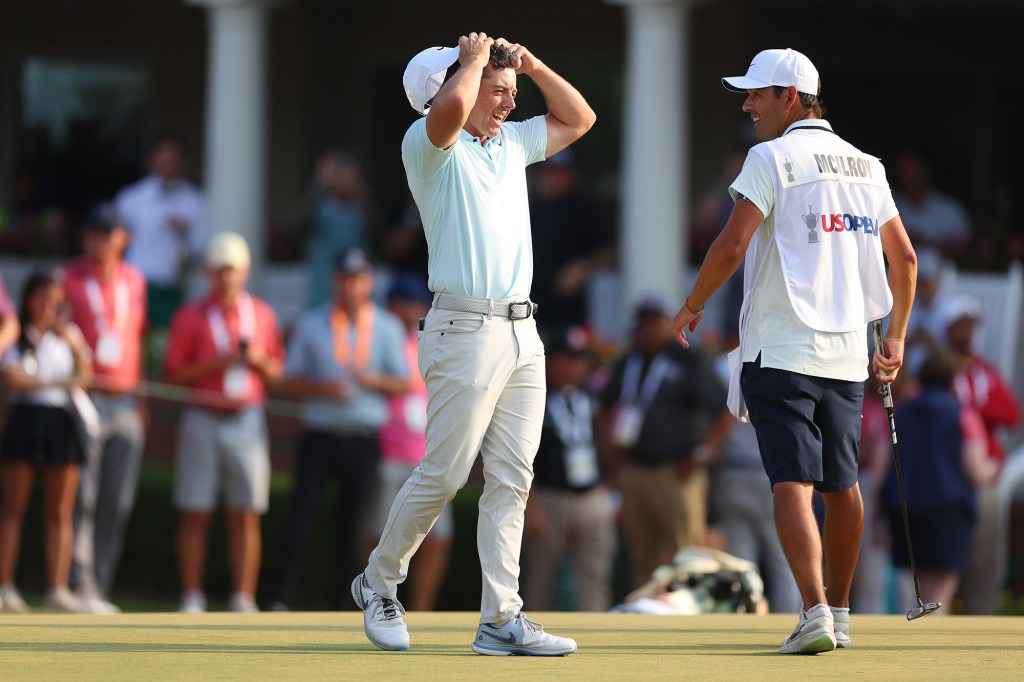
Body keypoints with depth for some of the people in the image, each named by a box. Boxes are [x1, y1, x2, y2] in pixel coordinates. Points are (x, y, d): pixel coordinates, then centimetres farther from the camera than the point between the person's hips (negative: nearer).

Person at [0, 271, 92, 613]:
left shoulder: (68, 334, 16)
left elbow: (85, 374, 9)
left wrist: (73, 342, -6)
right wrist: (58, 383, -17)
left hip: (60, 421, 3)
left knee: (60, 513, -2)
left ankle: (57, 589, -4)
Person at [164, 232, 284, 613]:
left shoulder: (262, 316, 11)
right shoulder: (190, 317, 3)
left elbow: (276, 374, 14)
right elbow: (174, 372, -2)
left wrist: (259, 362, -7)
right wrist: (219, 362, -13)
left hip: (247, 421, 2)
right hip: (203, 420, -2)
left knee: (246, 516, -1)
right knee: (195, 514, -2)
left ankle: (243, 600, 1)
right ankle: (192, 598, 2)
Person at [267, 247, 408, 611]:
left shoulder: (386, 328, 8)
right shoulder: (311, 324, 7)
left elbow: (403, 384, 7)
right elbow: (291, 382, 6)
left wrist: (371, 380, -12)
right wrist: (322, 388, -13)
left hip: (363, 441, 1)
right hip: (319, 436, 0)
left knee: (353, 526, 1)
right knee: (299, 517, -7)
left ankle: (339, 604, 7)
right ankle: (279, 601, -5)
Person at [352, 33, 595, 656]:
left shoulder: (513, 143, 17)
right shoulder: (430, 146, -6)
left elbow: (579, 118, 29)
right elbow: (450, 107, -29)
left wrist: (531, 64, 16)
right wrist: (476, 59, -10)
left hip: (522, 335, 7)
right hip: (466, 330, -7)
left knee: (512, 479, 3)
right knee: (444, 475, -4)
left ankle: (501, 621, 2)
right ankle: (379, 583, 17)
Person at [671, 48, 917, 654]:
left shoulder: (772, 159, -7)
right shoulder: (865, 166, 13)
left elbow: (731, 246, -15)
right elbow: (905, 257, 17)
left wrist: (692, 307, -1)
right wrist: (897, 338, 25)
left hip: (780, 350, -6)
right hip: (848, 353, 6)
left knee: (792, 483, -11)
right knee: (842, 484, 16)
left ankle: (815, 611, -25)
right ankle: (839, 614, 24)